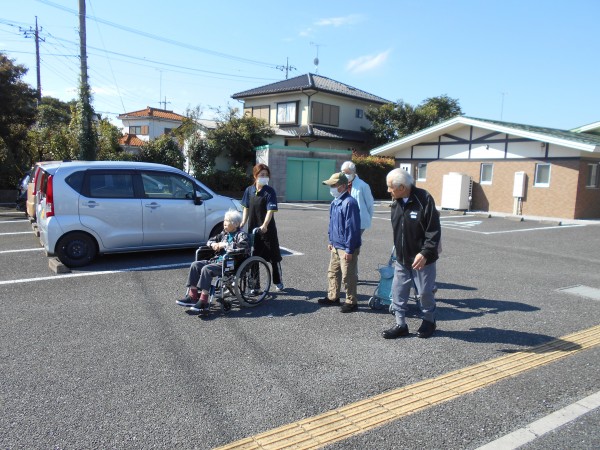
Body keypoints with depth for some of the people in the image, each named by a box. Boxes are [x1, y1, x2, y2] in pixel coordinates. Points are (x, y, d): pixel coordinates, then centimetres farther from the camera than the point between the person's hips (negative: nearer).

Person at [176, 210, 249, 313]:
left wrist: (225, 244, -18)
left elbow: (244, 246, -24)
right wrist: (213, 244, 1)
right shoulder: (224, 233, 18)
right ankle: (192, 296, -7)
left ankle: (203, 301, -25)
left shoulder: (241, 234, -4)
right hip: (217, 260, 9)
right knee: (195, 265, -6)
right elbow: (210, 241, 27)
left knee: (206, 269, -29)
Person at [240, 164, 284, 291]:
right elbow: (246, 208, 11)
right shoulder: (249, 190, 4)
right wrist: (243, 222, -2)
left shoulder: (270, 191, -10)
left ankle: (278, 282, 24)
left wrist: (264, 225, -34)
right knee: (253, 256, 9)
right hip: (253, 228, 4)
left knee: (274, 256, 7)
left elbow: (271, 210, -20)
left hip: (267, 229, -4)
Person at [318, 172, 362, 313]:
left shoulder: (349, 203, -21)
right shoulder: (334, 202, 7)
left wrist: (349, 249, -22)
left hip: (346, 248, -9)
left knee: (348, 276, 2)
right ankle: (333, 297, 34)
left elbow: (352, 228, -23)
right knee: (332, 272, 19)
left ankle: (351, 302, 17)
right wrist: (331, 241, 19)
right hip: (336, 246, 9)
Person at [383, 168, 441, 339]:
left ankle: (429, 322, 31)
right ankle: (400, 324, 21)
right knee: (398, 292, 8)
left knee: (425, 292, 9)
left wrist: (425, 253, -25)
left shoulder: (424, 199, -19)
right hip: (401, 258, 6)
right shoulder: (395, 201, 3)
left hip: (421, 258, -6)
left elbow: (434, 230, -19)